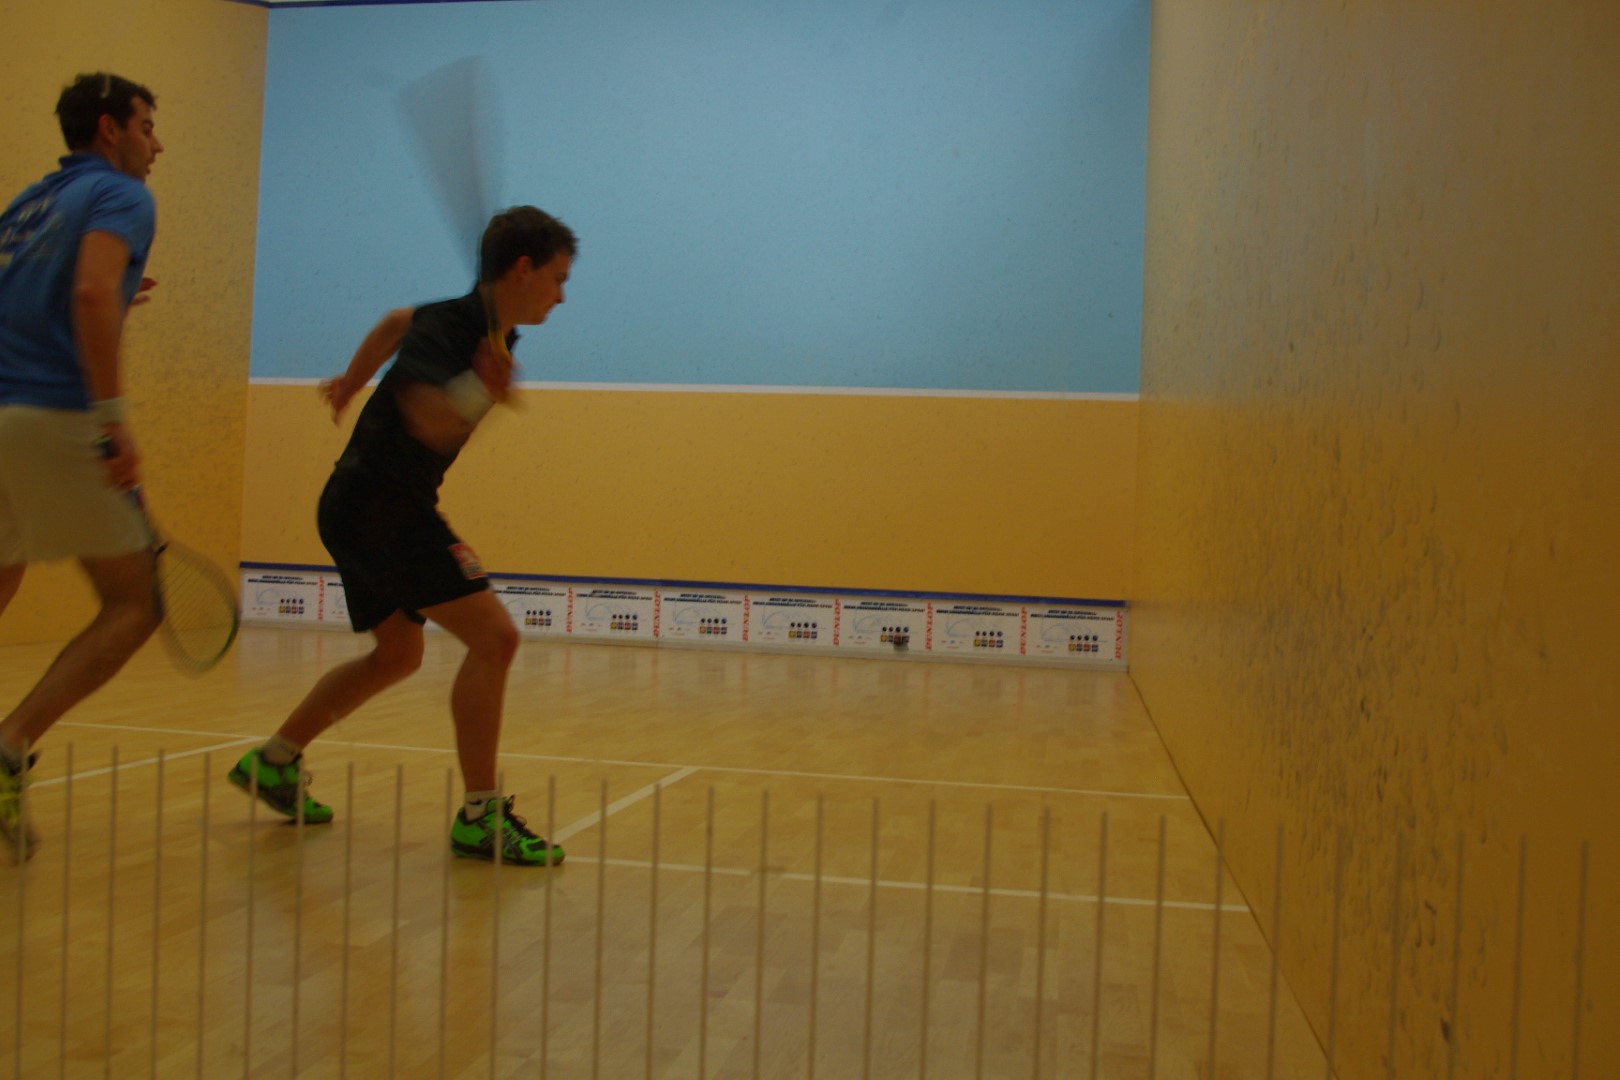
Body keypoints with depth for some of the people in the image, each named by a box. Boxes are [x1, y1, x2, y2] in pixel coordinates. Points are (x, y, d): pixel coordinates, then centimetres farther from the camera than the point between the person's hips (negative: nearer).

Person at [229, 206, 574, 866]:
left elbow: (398, 321, 28)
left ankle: (273, 762, 35)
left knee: (397, 655, 24)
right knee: (492, 636, -17)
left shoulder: (489, 330, 8)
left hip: (370, 511, 10)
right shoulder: (446, 328, -19)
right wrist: (485, 383, -27)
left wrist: (353, 379, 34)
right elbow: (433, 423, -38)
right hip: (377, 508, -10)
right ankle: (479, 817, -10)